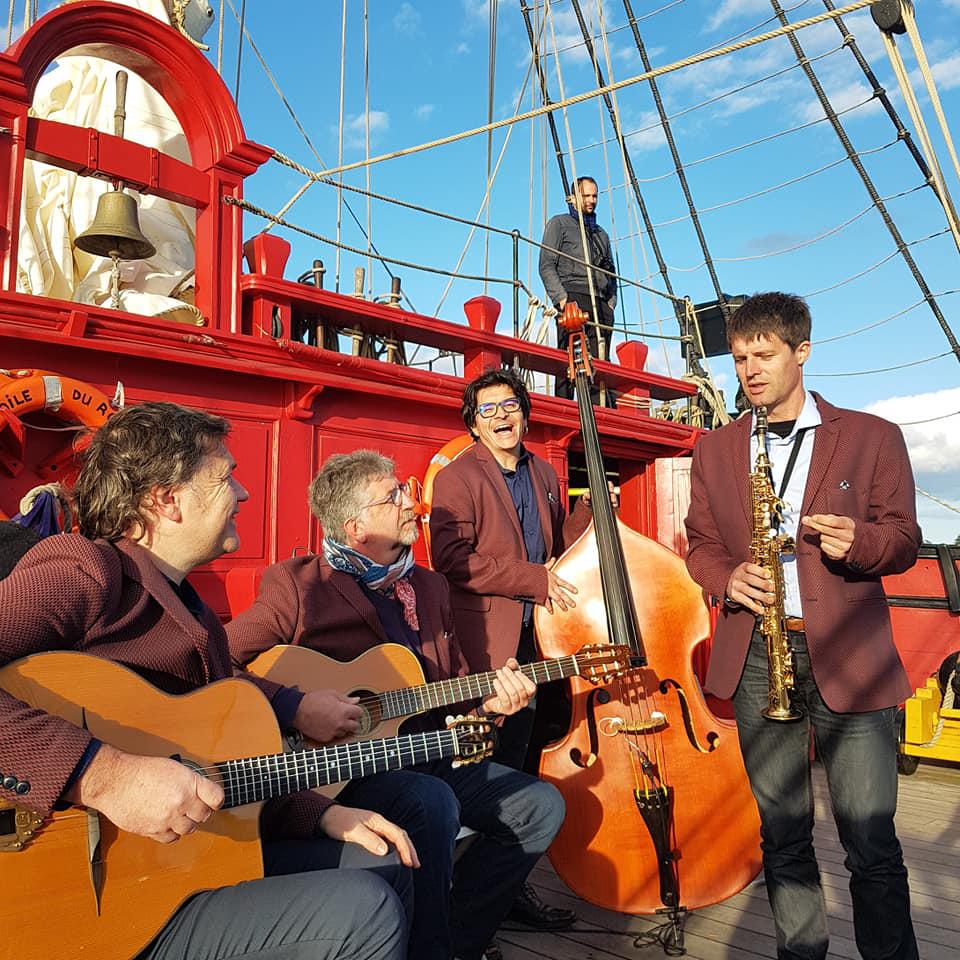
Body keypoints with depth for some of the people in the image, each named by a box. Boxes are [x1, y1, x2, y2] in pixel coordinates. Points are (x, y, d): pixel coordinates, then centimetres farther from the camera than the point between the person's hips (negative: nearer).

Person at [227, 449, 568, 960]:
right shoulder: (298, 587, -9)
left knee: (541, 806, -2)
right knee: (432, 802, -34)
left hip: (426, 754, 7)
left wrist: (487, 698, -3)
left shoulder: (430, 587, 12)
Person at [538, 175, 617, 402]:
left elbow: (611, 272, 29)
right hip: (573, 299, -5)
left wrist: (611, 301, 11)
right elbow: (547, 266, 1)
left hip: (601, 303, 6)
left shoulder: (601, 233, 31)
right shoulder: (559, 223, 13)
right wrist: (561, 297, -12)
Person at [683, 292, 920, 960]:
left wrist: (857, 543, -17)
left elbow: (904, 541, 6)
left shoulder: (873, 438, 5)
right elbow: (702, 545, 14)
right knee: (783, 836, 12)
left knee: (873, 843, -1)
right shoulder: (716, 450, 12)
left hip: (848, 656, -2)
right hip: (757, 657, 3)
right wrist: (729, 577, -7)